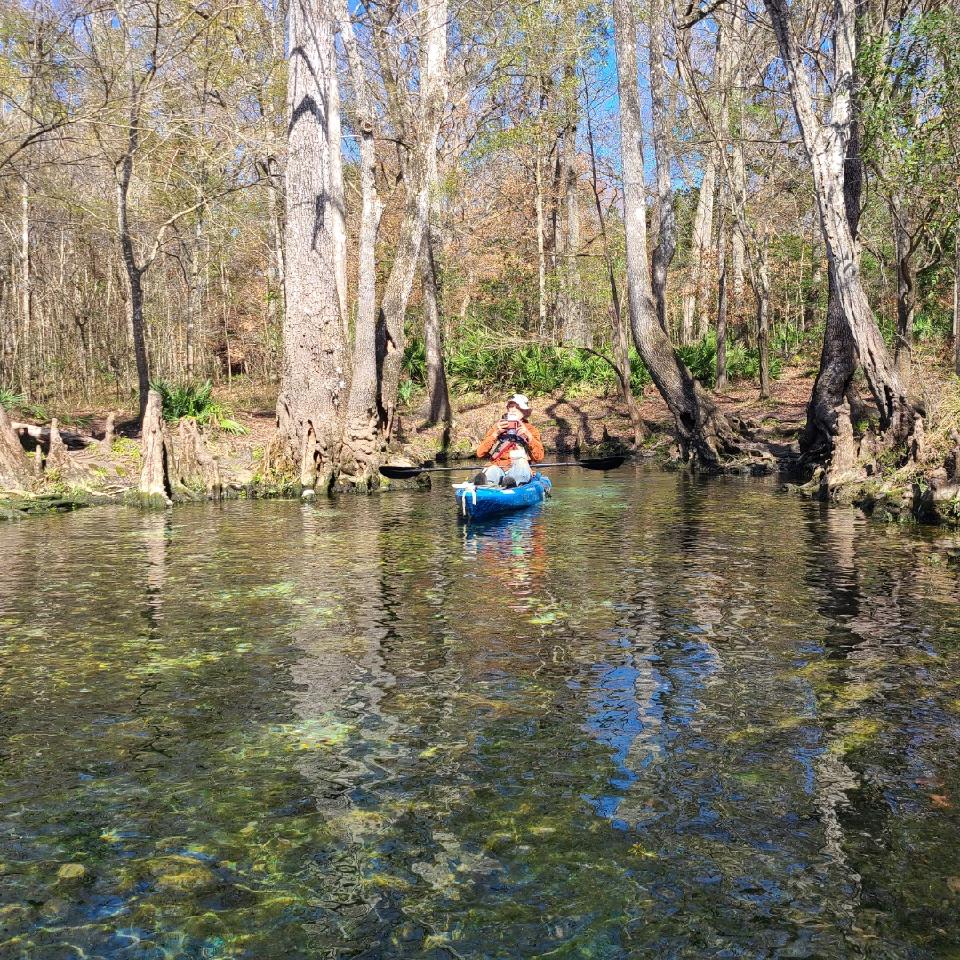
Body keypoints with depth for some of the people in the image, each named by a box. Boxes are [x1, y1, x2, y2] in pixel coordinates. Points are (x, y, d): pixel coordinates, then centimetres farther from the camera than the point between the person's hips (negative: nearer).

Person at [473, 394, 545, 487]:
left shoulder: (530, 429, 19)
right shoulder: (497, 427, 21)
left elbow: (539, 457, 5)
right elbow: (480, 453, 9)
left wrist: (529, 436, -7)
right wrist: (496, 434, -1)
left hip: (520, 471, -1)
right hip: (498, 468, 1)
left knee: (521, 462, -35)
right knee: (492, 471, -35)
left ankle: (512, 483, -65)